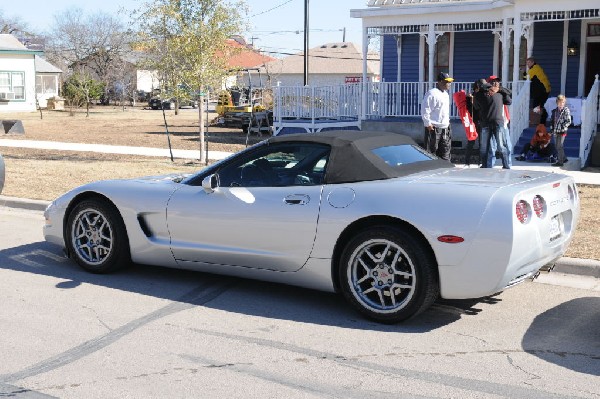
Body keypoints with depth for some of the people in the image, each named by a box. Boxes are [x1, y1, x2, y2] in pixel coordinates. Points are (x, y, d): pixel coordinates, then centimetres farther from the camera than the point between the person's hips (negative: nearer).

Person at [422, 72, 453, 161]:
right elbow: (425, 110, -17)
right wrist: (428, 123, -17)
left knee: (445, 152, 12)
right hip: (434, 128, -9)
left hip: (445, 128, 9)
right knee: (431, 152, -4)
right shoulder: (432, 93, -14)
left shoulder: (446, 94, 16)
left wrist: (447, 121, 20)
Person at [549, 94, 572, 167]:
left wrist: (563, 127, -19)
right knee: (558, 147, 15)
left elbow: (568, 121, -11)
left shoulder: (566, 111, -8)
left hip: (562, 131, -7)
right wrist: (551, 128, 6)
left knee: (559, 147, -5)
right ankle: (563, 158, 31)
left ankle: (560, 162, 2)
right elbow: (552, 120, 17)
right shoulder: (555, 111, 10)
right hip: (555, 131, 7)